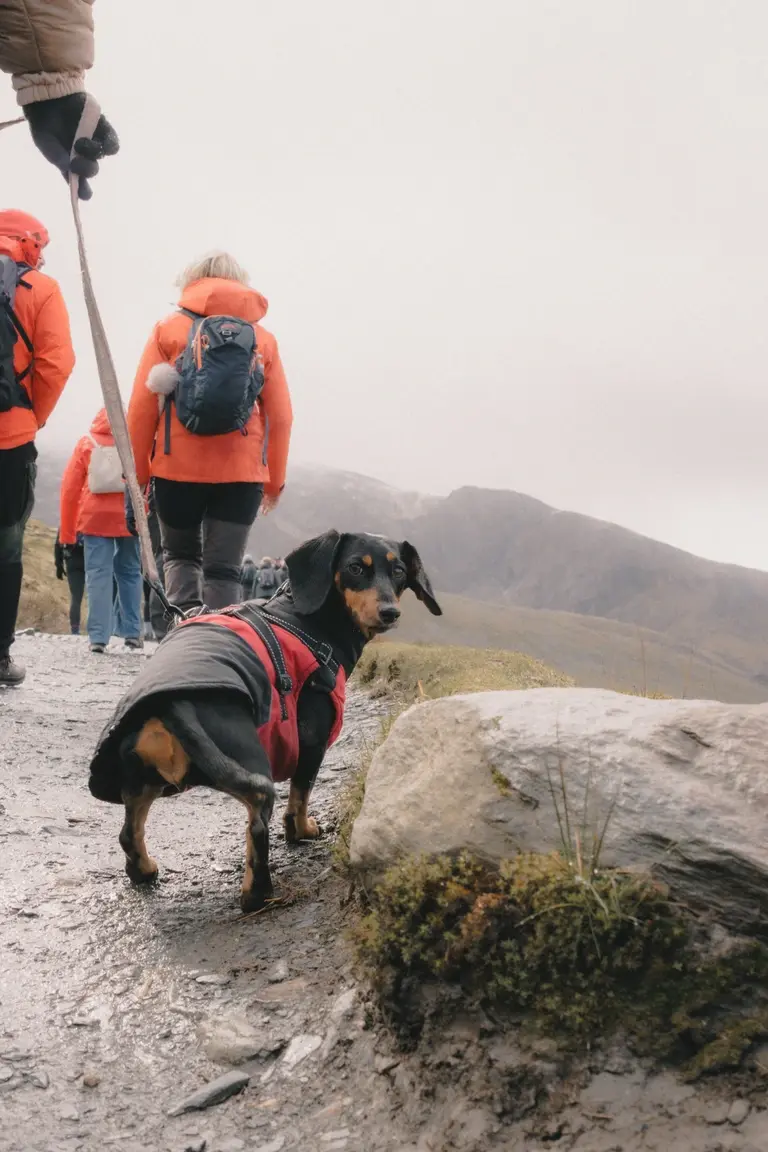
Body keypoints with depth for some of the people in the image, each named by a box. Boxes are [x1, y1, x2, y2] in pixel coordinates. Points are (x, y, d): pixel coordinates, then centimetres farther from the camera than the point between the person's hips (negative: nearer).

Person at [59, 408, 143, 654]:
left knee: (99, 575, -1)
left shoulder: (86, 444, 8)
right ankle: (132, 632, 12)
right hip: (129, 517, 1)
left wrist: (67, 532, 9)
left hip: (95, 517, -1)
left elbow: (69, 488, 5)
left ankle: (98, 637, -8)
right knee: (129, 573, 15)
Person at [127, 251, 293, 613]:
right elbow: (281, 417, 5)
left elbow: (141, 408, 0)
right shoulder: (263, 339, 8)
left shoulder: (169, 330, 4)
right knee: (223, 569, 6)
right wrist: (275, 481, 15)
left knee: (180, 554, 18)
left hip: (178, 467, 0)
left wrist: (137, 474, 7)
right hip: (242, 473, 1)